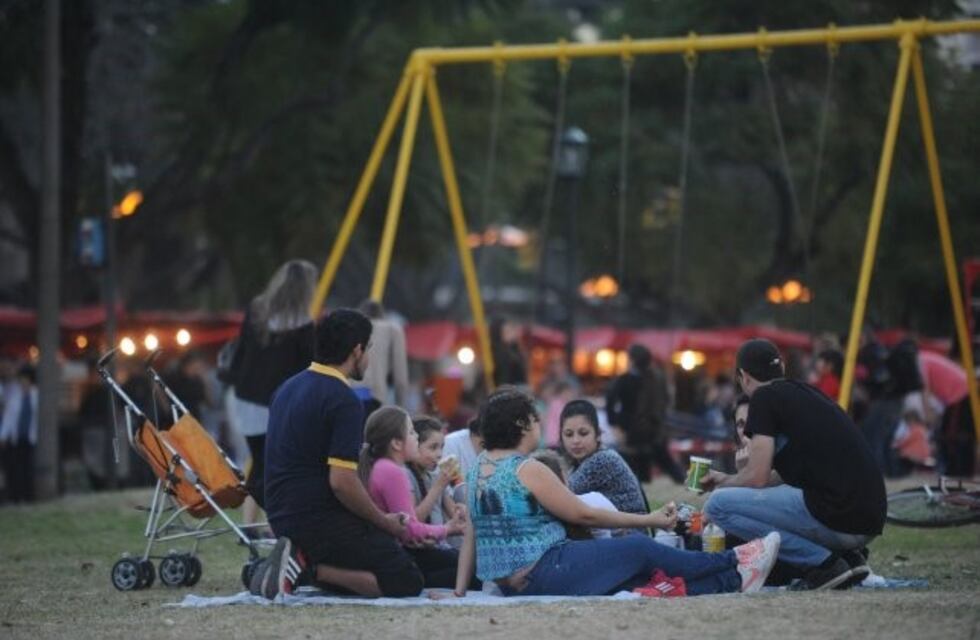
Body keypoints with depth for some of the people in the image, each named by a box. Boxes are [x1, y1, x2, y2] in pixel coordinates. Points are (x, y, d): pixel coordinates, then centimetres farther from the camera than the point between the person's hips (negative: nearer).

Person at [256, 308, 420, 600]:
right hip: (321, 519, -9)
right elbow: (342, 481, -23)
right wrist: (386, 522, -7)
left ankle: (300, 560, 1)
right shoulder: (344, 401, -16)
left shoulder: (288, 389, 13)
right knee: (406, 581, -7)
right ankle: (311, 568, -16)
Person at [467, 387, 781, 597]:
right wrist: (648, 520, -5)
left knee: (638, 574, 9)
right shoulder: (528, 470, -17)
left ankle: (732, 580, 10)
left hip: (509, 583, 9)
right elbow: (584, 515, -13)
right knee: (639, 548, 2)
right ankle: (734, 564, 16)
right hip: (543, 574, -9)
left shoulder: (480, 466, 10)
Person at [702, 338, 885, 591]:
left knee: (719, 505, -5)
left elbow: (757, 478, -6)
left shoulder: (765, 397, -2)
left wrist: (723, 485, 15)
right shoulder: (807, 394, 23)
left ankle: (823, 561, -7)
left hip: (835, 519, -9)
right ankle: (846, 557, 9)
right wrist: (726, 479, 41)